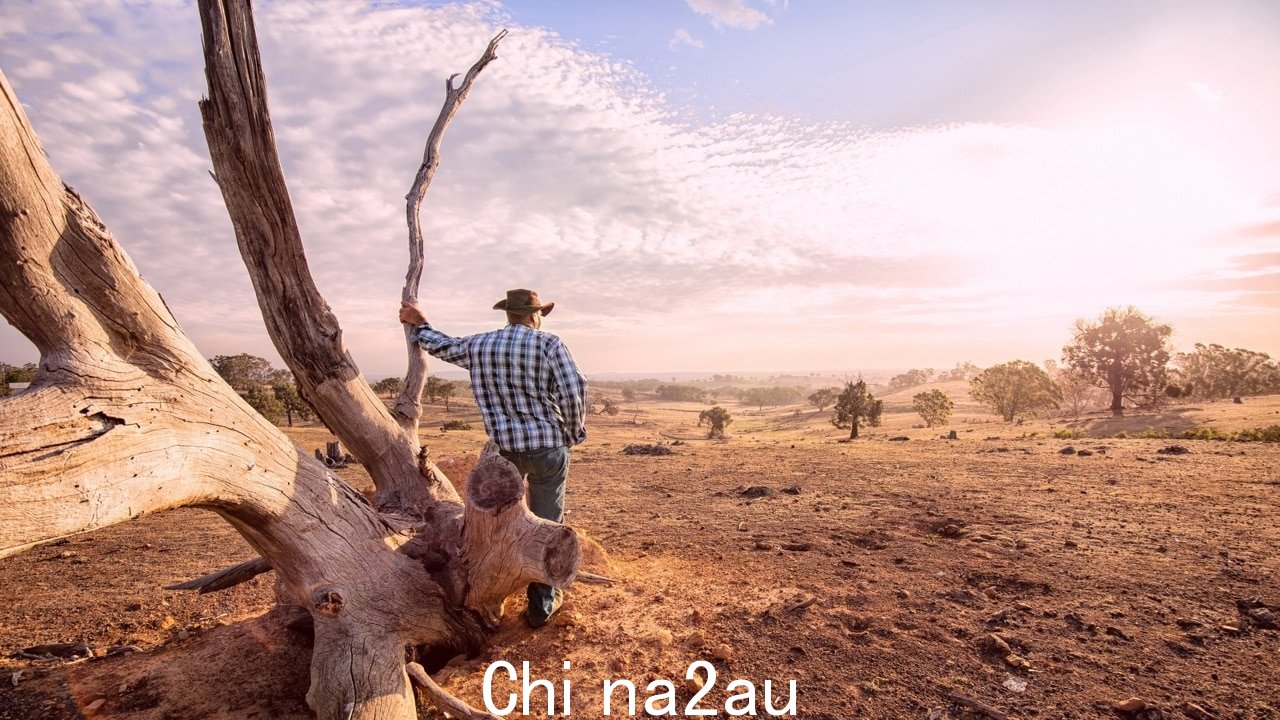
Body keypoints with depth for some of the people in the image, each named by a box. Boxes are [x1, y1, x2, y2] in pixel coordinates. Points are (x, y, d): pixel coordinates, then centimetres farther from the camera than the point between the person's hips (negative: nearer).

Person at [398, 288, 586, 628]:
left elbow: (444, 347, 21)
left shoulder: (479, 346, 3)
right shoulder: (548, 344, -10)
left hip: (504, 447, 4)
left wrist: (420, 325, 40)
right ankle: (542, 605, 20)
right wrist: (574, 432, 0)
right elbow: (574, 391, -17)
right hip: (548, 447, -3)